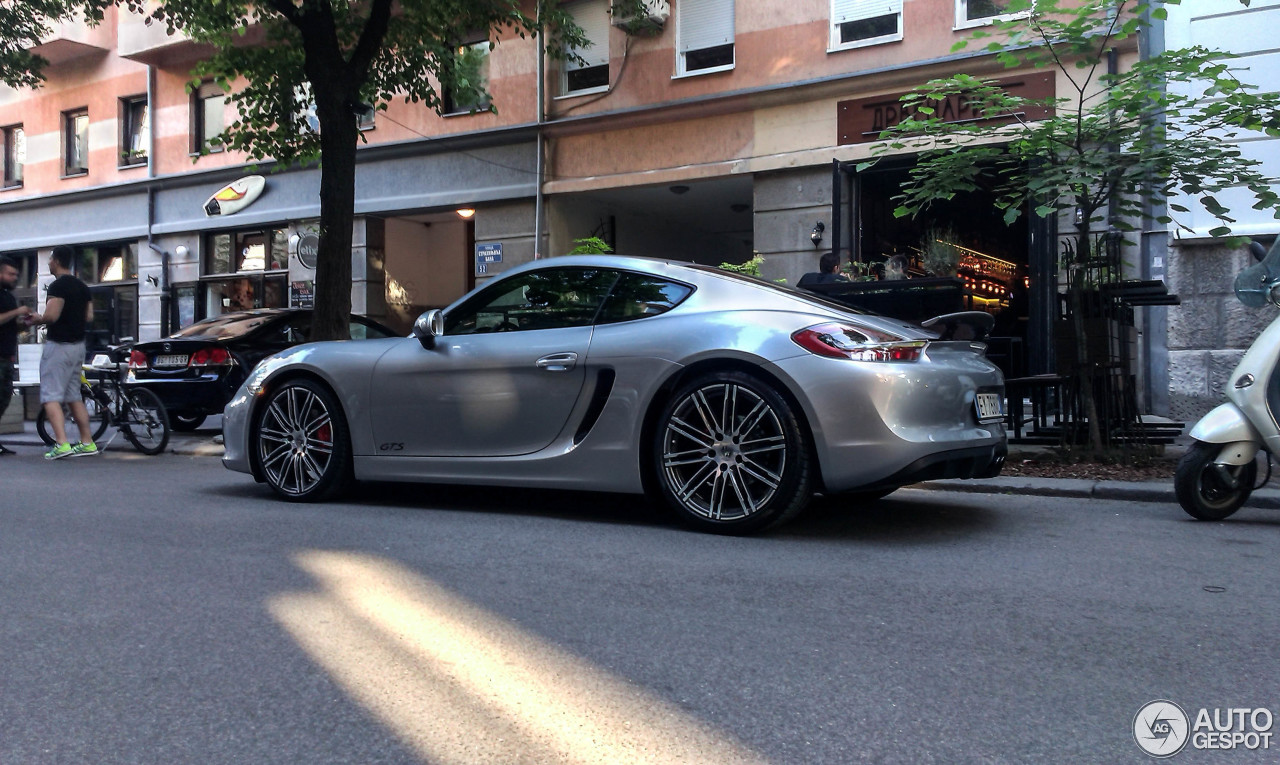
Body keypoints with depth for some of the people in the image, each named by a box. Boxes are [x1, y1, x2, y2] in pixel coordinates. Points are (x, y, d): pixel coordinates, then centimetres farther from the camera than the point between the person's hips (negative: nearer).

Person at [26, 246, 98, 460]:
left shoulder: (58, 286, -14)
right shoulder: (82, 287, 12)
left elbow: (51, 316, -23)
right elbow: (89, 317, 14)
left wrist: (36, 319, -4)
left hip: (59, 345, -8)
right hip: (78, 344, 8)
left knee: (51, 396, -7)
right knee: (74, 396, 14)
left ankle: (61, 444, -17)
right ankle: (87, 442, 14)